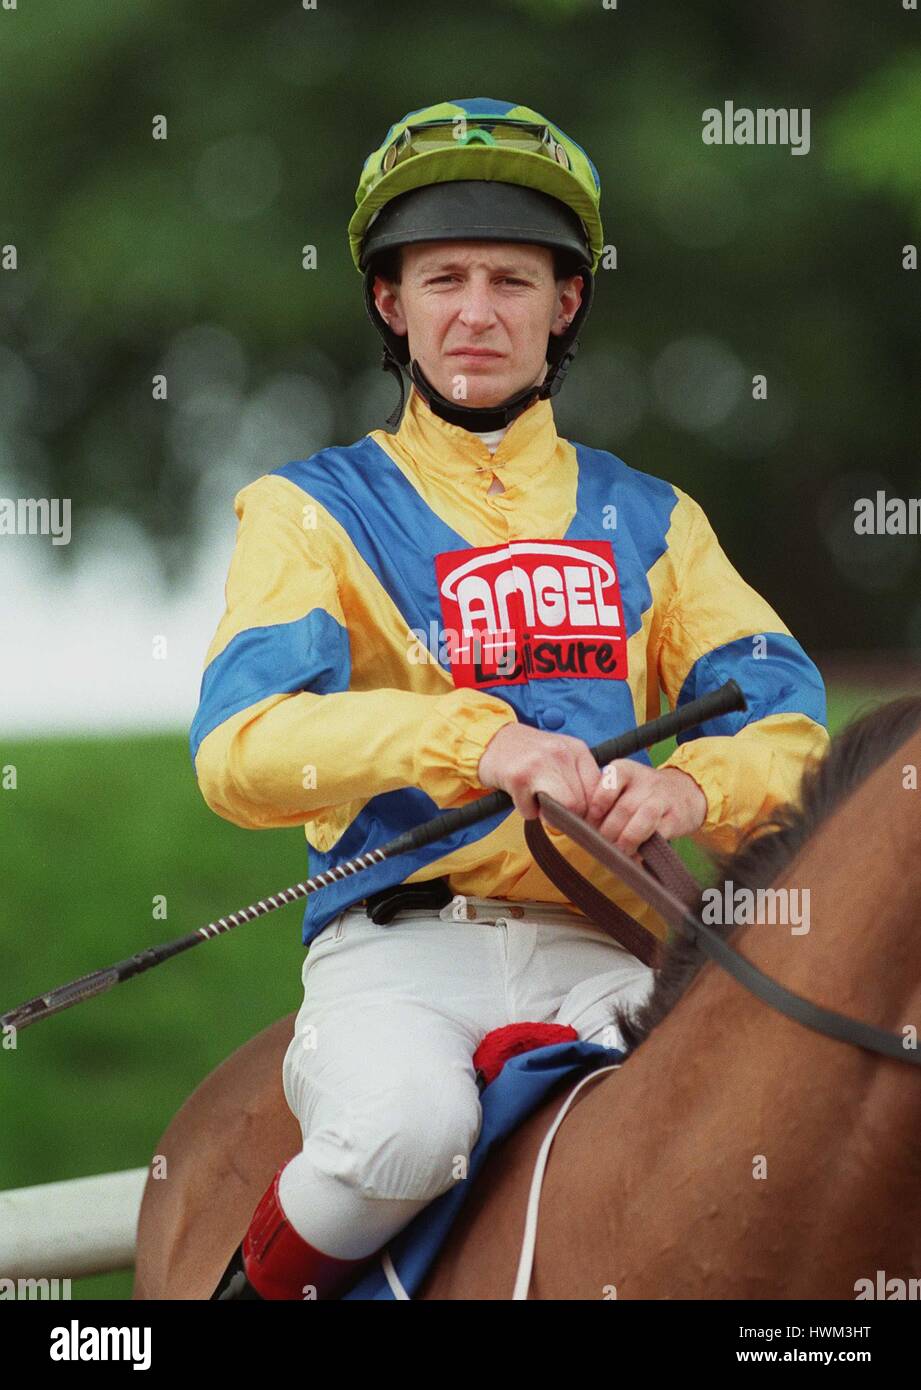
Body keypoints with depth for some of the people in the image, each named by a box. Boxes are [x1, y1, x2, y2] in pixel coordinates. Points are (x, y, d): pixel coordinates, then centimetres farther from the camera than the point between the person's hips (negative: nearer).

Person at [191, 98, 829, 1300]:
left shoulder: (650, 523, 20)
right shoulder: (314, 512, 9)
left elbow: (789, 728, 7)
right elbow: (238, 750, -9)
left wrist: (694, 786, -18)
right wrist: (472, 738, -25)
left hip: (598, 946, 3)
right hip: (399, 942, -2)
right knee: (406, 1126, -36)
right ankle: (266, 1285, -6)